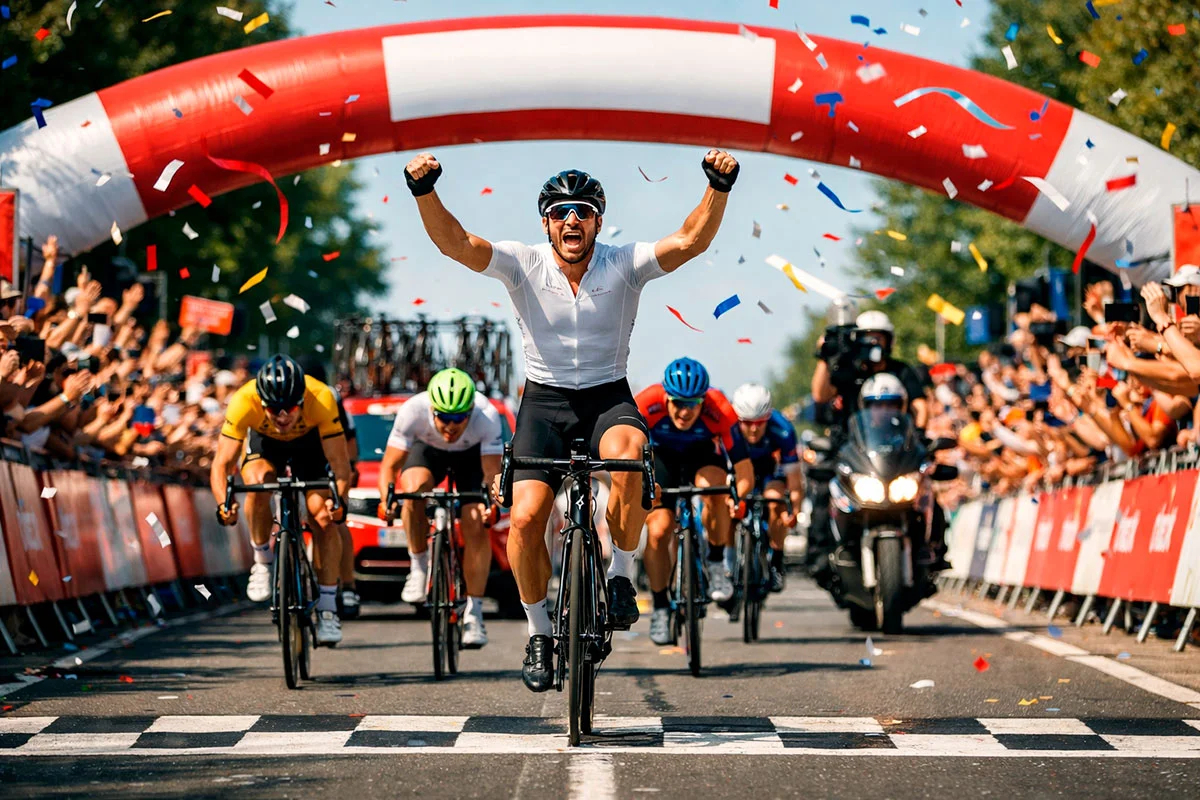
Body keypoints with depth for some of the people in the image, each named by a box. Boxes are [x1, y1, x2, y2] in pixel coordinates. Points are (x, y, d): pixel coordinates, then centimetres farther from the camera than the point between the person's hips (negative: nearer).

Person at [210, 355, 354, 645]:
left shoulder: (321, 398, -39)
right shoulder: (243, 402, -38)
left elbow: (340, 464, -38)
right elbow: (221, 464, -36)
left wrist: (339, 501, -56)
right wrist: (224, 504, -54)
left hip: (309, 441, 0)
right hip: (264, 440, 0)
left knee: (324, 517, -17)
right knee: (259, 481, -32)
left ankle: (327, 609, -5)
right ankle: (262, 561, -9)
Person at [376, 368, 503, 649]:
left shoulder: (487, 417, -38)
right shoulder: (413, 410, -37)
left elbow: (493, 472, -39)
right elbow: (389, 466, -34)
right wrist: (387, 498, -52)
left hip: (472, 454, 0)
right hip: (428, 449, 0)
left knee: (476, 526, -17)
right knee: (414, 487, -33)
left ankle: (474, 613, -3)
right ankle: (419, 567, -12)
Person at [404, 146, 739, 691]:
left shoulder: (624, 265, -8)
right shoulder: (524, 265, -8)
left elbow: (691, 241, -21)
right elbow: (454, 242, -20)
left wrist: (719, 187, -38)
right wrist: (425, 191, -37)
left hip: (609, 397, -1)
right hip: (544, 401, 1)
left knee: (627, 456, -36)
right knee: (525, 517, -15)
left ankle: (621, 575, -13)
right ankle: (540, 631, 7)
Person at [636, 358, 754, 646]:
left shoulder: (719, 411, -36)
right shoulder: (648, 404, -36)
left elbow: (743, 463, -36)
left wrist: (739, 495, -56)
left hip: (701, 455, -1)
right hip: (662, 456, 1)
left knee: (713, 486, -35)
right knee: (658, 530, -15)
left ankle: (718, 563, -13)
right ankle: (660, 608, 4)